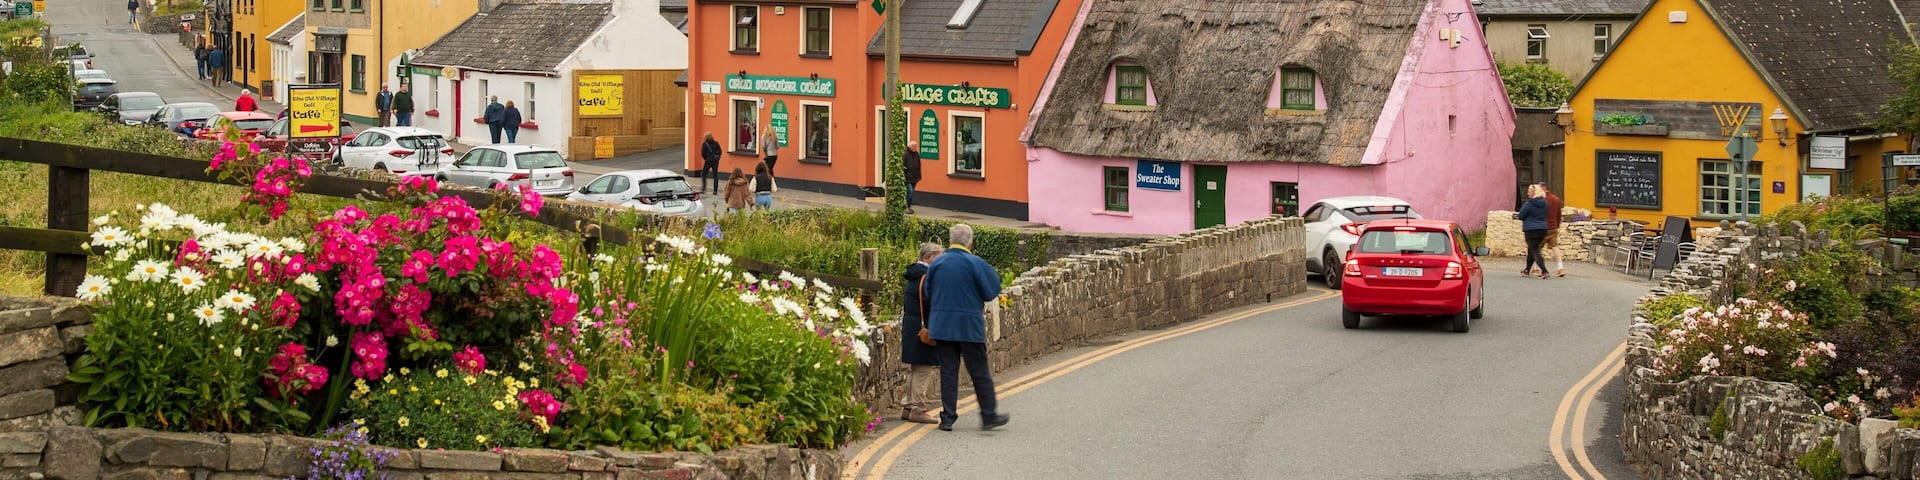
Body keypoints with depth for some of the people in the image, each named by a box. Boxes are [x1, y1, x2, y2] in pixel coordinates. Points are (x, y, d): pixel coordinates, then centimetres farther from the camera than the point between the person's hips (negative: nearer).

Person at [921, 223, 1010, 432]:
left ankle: (947, 418, 6)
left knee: (948, 372, 8)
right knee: (980, 372, 5)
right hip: (970, 326, -3)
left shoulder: (936, 263, 3)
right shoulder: (975, 263, -9)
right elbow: (992, 291, -5)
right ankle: (989, 416, 10)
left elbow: (927, 294, 10)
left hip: (942, 326, 4)